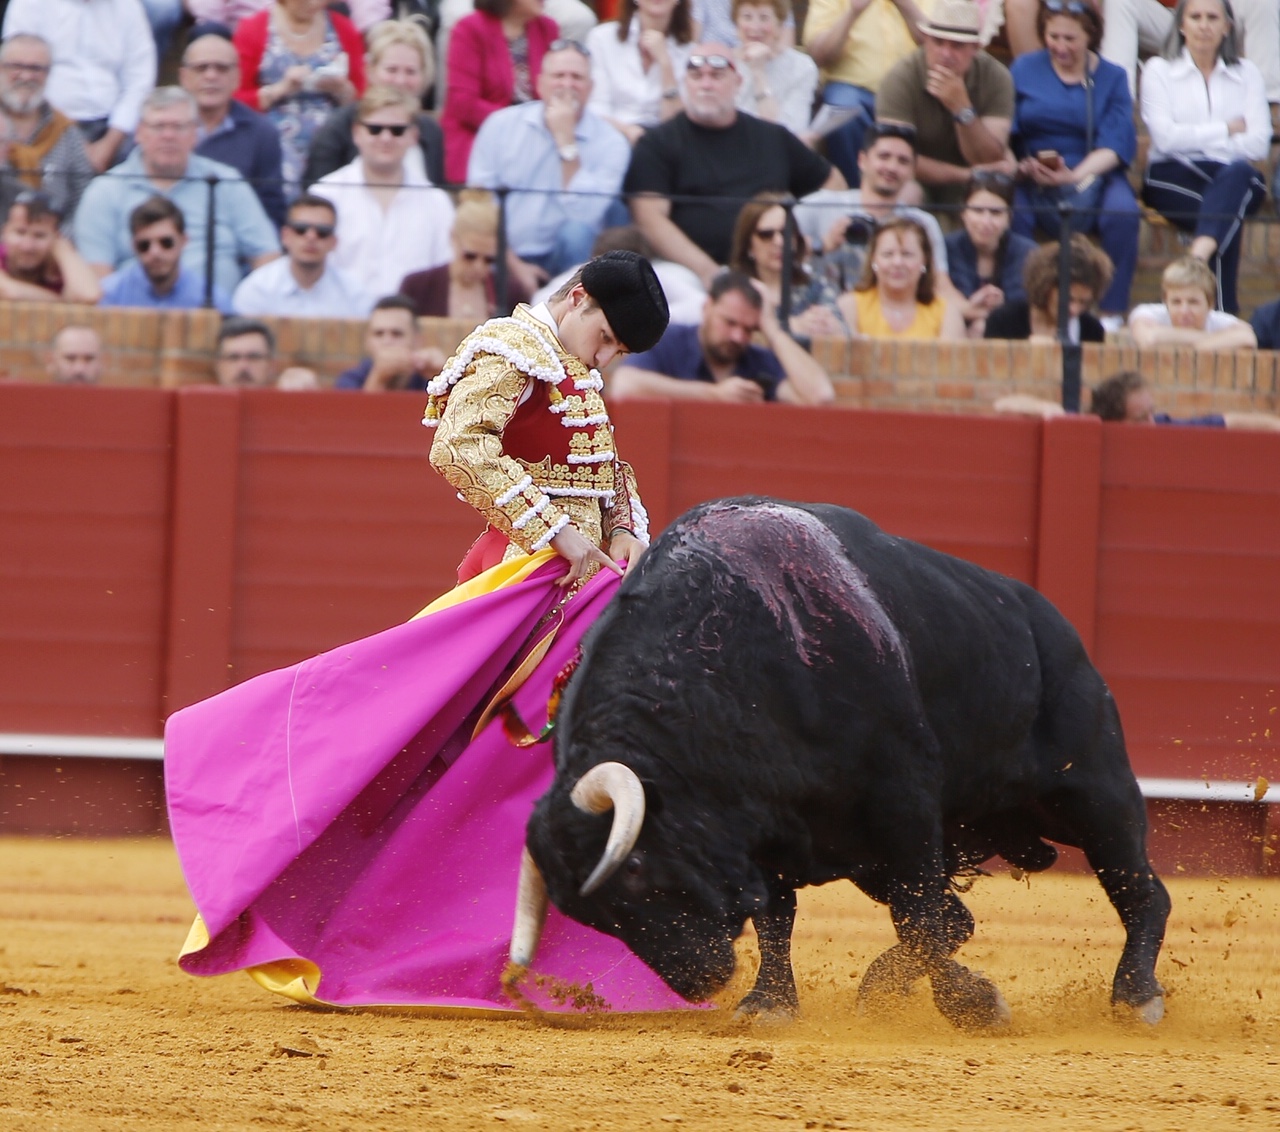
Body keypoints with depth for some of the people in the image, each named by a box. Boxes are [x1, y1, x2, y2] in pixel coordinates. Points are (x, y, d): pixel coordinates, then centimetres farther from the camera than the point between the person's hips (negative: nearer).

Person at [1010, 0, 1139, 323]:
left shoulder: (1111, 78, 9)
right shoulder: (1024, 69, 11)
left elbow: (1115, 145, -4)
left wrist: (1074, 176, -23)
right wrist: (1018, 166, -20)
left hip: (1093, 173, 0)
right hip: (1032, 178, 0)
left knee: (1122, 211, -31)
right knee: (1011, 211, -33)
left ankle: (1113, 313, -23)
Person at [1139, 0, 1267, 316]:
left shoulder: (1247, 74, 17)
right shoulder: (1158, 71, 11)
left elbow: (1258, 144, 2)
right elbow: (1165, 137, -5)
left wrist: (1196, 140, -4)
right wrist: (1226, 130, 0)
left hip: (1234, 179, 1)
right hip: (1175, 178, -1)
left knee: (1238, 173, -38)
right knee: (1230, 218, -35)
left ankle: (1199, 254, -62)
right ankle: (1224, 310, -43)